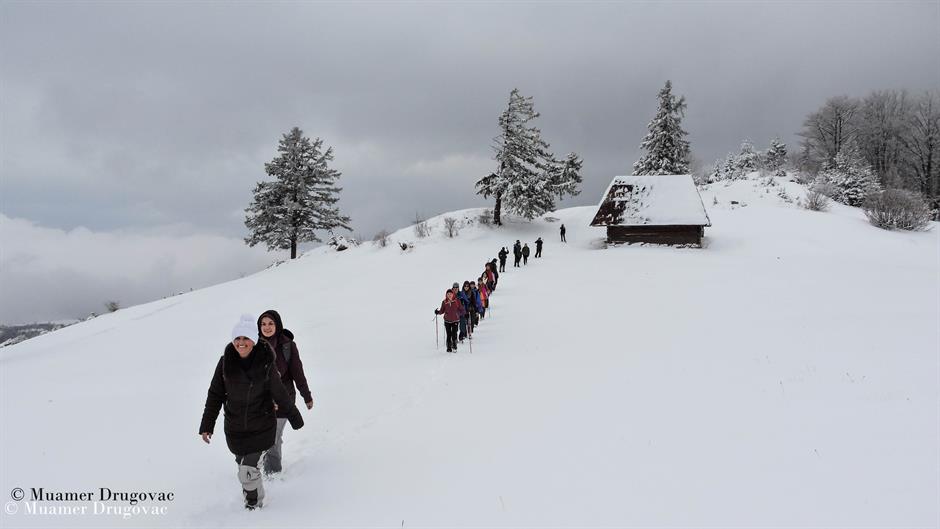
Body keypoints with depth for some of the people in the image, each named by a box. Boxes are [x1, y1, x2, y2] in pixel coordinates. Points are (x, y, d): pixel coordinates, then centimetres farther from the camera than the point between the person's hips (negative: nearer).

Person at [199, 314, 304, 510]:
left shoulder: (265, 363, -13)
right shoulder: (225, 362, -7)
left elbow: (280, 394, -2)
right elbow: (215, 395, 1)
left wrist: (295, 418, 6)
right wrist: (207, 425, 1)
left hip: (261, 427, -3)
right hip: (235, 427, 3)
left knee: (248, 470, -7)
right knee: (243, 464, 16)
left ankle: (255, 502, 20)